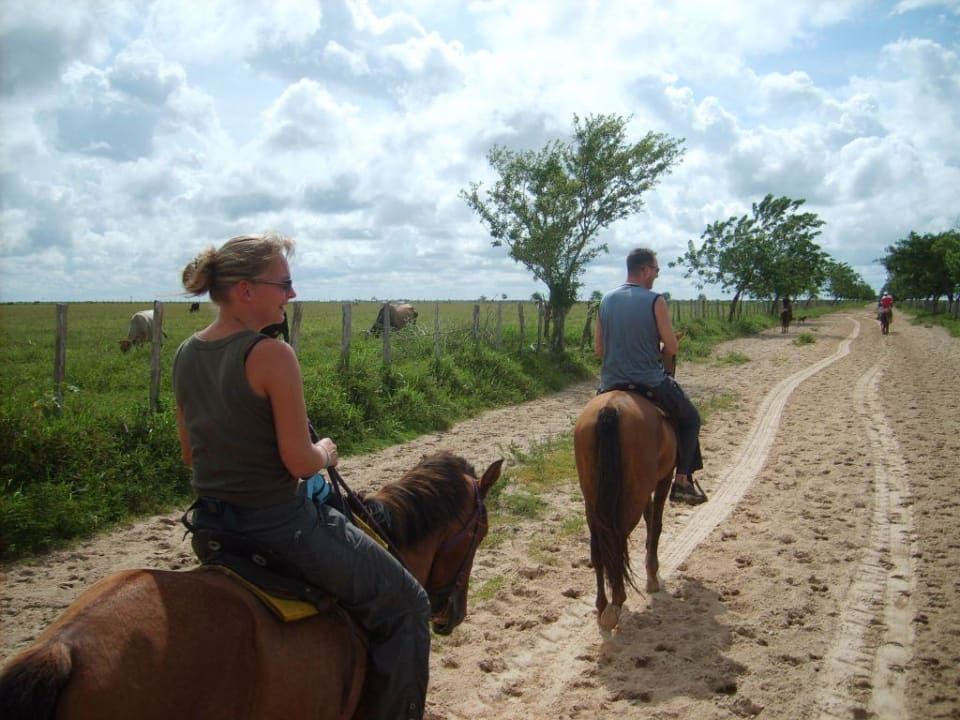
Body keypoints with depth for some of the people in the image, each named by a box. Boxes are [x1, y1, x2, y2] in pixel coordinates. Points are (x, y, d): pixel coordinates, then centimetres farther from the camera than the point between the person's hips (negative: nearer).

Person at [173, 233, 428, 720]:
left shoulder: (185, 355, 2)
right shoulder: (272, 355, -22)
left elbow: (190, 454, 10)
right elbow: (300, 462, -21)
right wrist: (325, 452, 0)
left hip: (211, 522, 9)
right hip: (277, 527, -9)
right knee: (404, 605, 9)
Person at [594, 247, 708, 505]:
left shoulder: (606, 300, 5)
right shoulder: (655, 301, -10)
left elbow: (598, 349, 8)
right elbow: (671, 347, -7)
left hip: (611, 385, 5)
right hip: (650, 384, -4)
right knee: (690, 418, 18)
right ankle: (682, 482, 14)